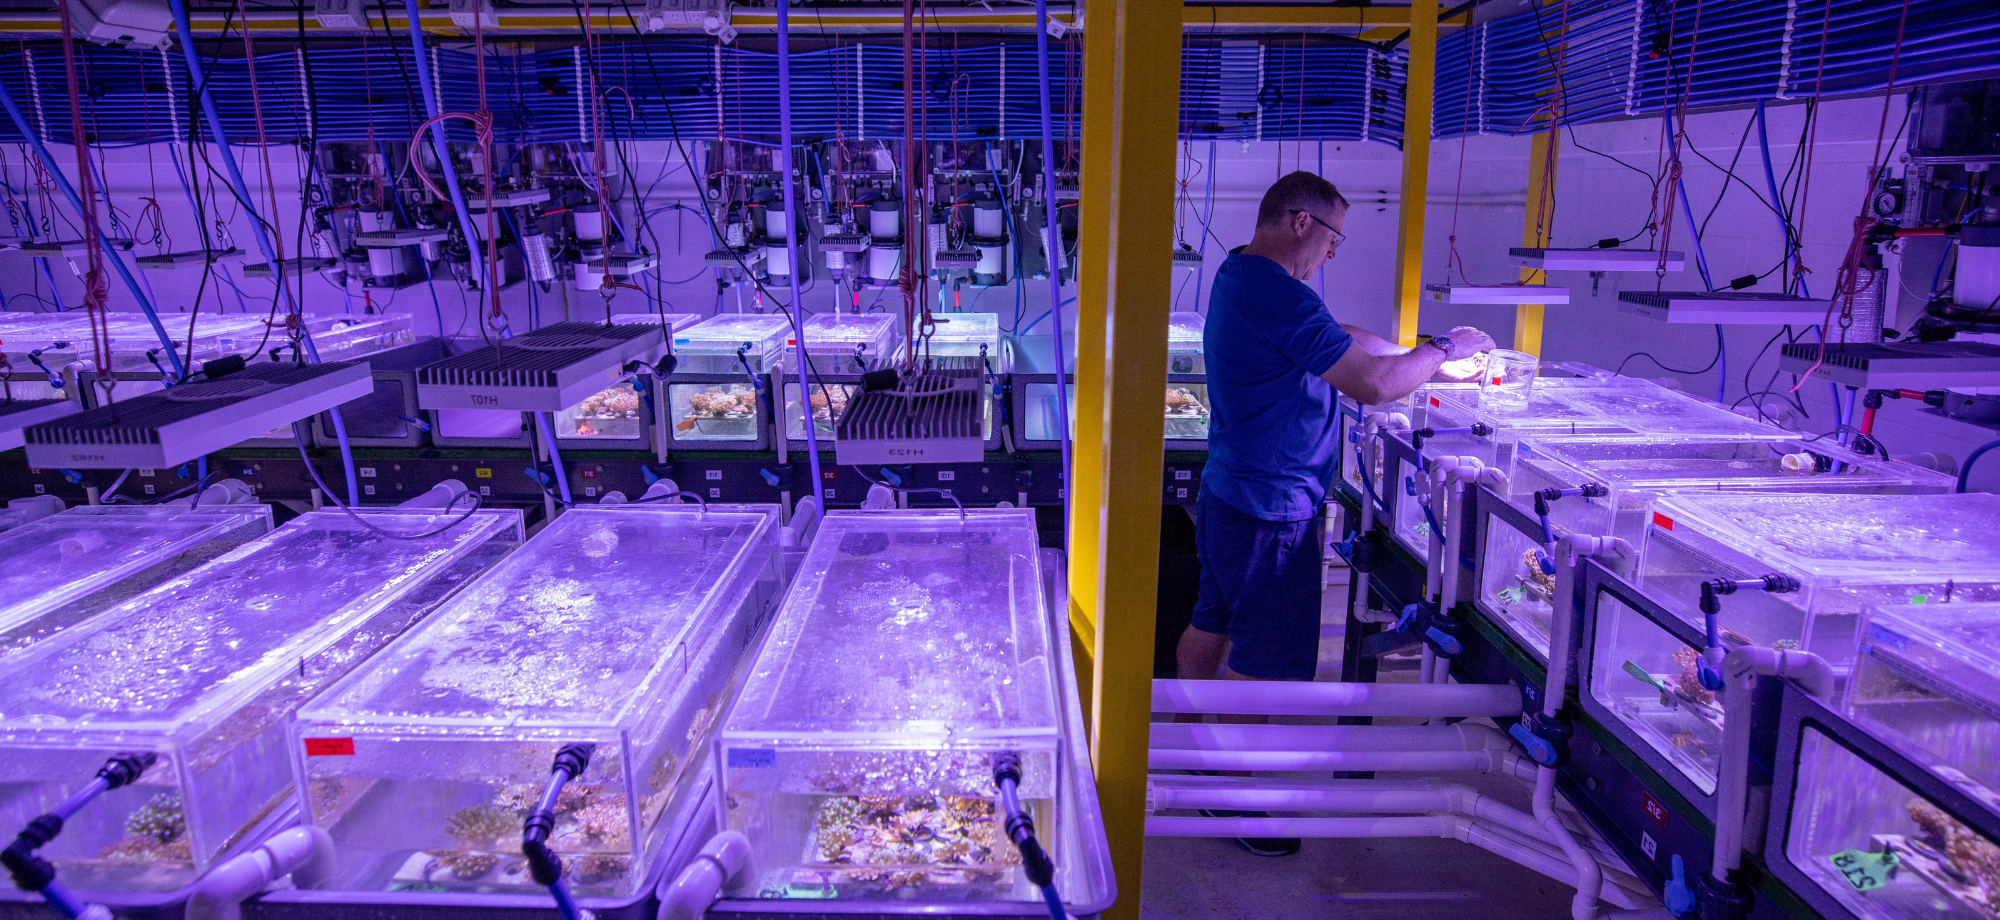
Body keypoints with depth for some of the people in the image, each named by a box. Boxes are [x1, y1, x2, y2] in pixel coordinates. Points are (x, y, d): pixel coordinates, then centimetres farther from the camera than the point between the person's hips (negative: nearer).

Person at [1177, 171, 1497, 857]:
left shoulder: (1237, 276, 10)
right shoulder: (1280, 297, -24)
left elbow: (1338, 341, 17)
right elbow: (1373, 385, -25)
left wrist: (1419, 356, 10)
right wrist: (1444, 350, -9)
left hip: (1226, 493, 11)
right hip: (1271, 513, -10)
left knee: (1212, 626, 22)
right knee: (1262, 660, 2)